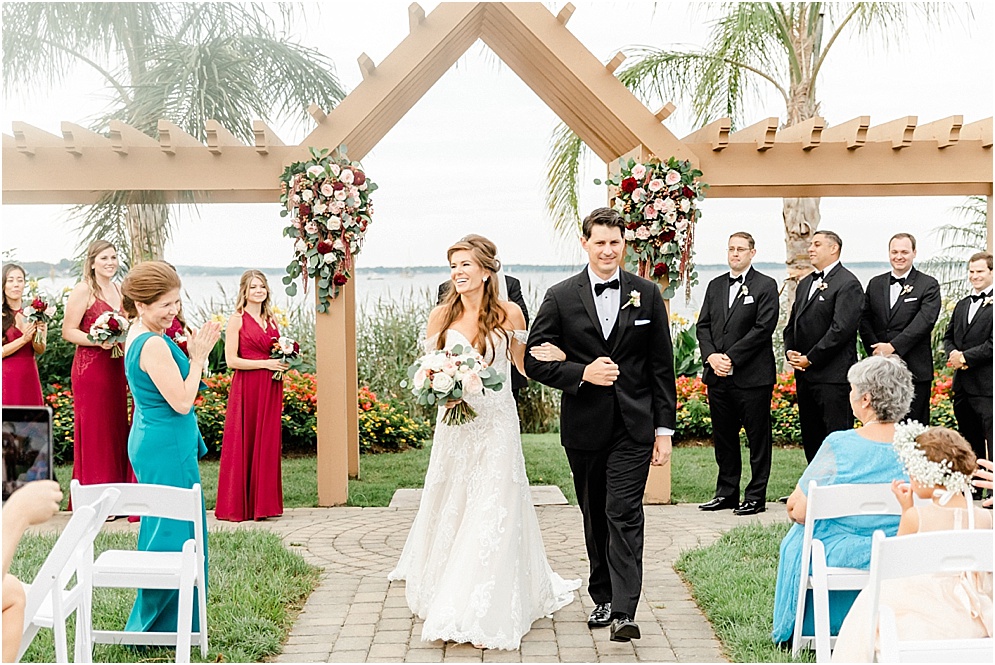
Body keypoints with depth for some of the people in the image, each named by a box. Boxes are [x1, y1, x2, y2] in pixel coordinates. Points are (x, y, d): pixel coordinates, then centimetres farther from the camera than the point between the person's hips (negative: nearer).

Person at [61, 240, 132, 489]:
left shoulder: (118, 290, 15)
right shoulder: (83, 290, -7)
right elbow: (68, 331, -11)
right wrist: (98, 341, -23)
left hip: (116, 368, 7)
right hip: (90, 369, -7)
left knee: (117, 428, 10)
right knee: (94, 431, -4)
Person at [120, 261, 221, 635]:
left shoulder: (138, 337, 10)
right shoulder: (154, 345, -22)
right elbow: (182, 401, -21)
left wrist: (193, 353, 9)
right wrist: (198, 357, -14)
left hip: (153, 444, 11)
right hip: (167, 449, -11)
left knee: (160, 530, 18)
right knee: (174, 534, -2)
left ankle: (151, 623, 29)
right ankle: (161, 626, 8)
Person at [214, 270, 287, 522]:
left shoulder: (271, 319, 14)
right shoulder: (237, 319, -5)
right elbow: (231, 360, -12)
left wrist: (284, 360, 4)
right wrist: (266, 363, -14)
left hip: (270, 388, 6)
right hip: (246, 388, -6)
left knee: (267, 443, 6)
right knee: (243, 443, -2)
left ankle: (263, 503, 12)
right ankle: (237, 506, 6)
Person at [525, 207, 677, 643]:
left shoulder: (647, 295, 3)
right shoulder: (560, 297, 0)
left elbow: (661, 366, 4)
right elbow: (535, 360, -1)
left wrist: (664, 428, 1)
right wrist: (582, 373, -16)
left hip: (634, 426, -1)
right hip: (584, 426, 1)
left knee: (624, 516, -8)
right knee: (595, 517, 13)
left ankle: (623, 612, -8)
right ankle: (603, 599, 28)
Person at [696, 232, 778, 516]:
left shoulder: (765, 286, -3)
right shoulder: (715, 286, 15)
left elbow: (763, 328, -12)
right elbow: (703, 325, 11)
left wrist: (730, 357, -15)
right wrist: (711, 356, -7)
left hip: (752, 376, -6)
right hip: (718, 376, 6)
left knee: (758, 437, 2)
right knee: (723, 437, 12)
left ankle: (756, 496, 10)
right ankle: (727, 492, 23)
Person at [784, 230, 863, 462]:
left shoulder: (848, 283, -9)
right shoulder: (805, 283, 18)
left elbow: (841, 328, -18)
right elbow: (792, 323, 21)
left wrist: (810, 359, -15)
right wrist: (790, 351, 2)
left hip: (832, 375, -9)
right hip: (804, 374, 9)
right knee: (810, 437, 13)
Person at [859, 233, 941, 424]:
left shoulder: (928, 285, 0)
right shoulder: (875, 284, 13)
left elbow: (924, 321, -12)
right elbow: (864, 320, 8)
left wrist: (893, 346, -19)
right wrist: (877, 350, -7)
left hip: (915, 371, -4)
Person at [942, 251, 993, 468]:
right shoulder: (962, 304, 19)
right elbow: (949, 337, 20)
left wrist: (966, 357, -13)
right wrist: (953, 354, -1)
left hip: (987, 386, -8)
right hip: (962, 384, 8)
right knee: (970, 443, 15)